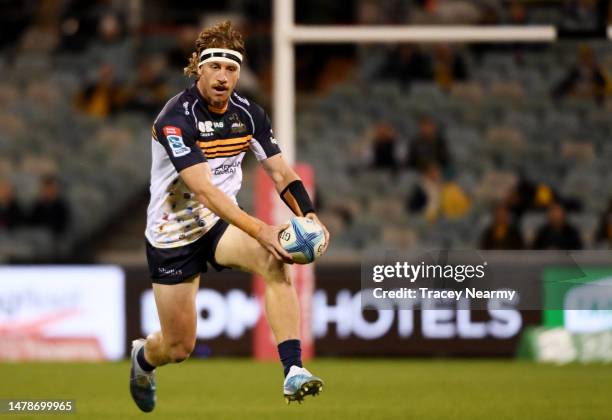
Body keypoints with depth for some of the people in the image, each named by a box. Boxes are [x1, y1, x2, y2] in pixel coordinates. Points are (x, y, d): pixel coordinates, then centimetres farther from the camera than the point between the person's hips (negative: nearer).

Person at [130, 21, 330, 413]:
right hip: (173, 233, -4)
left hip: (222, 224, 4)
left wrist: (308, 215, -22)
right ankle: (143, 357, 43)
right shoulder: (177, 118, -24)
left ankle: (294, 372, -32)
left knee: (274, 260, -30)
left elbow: (282, 173, -1)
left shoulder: (248, 113, -5)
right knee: (179, 348, 4)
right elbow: (204, 190, -33)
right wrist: (258, 230, -43)